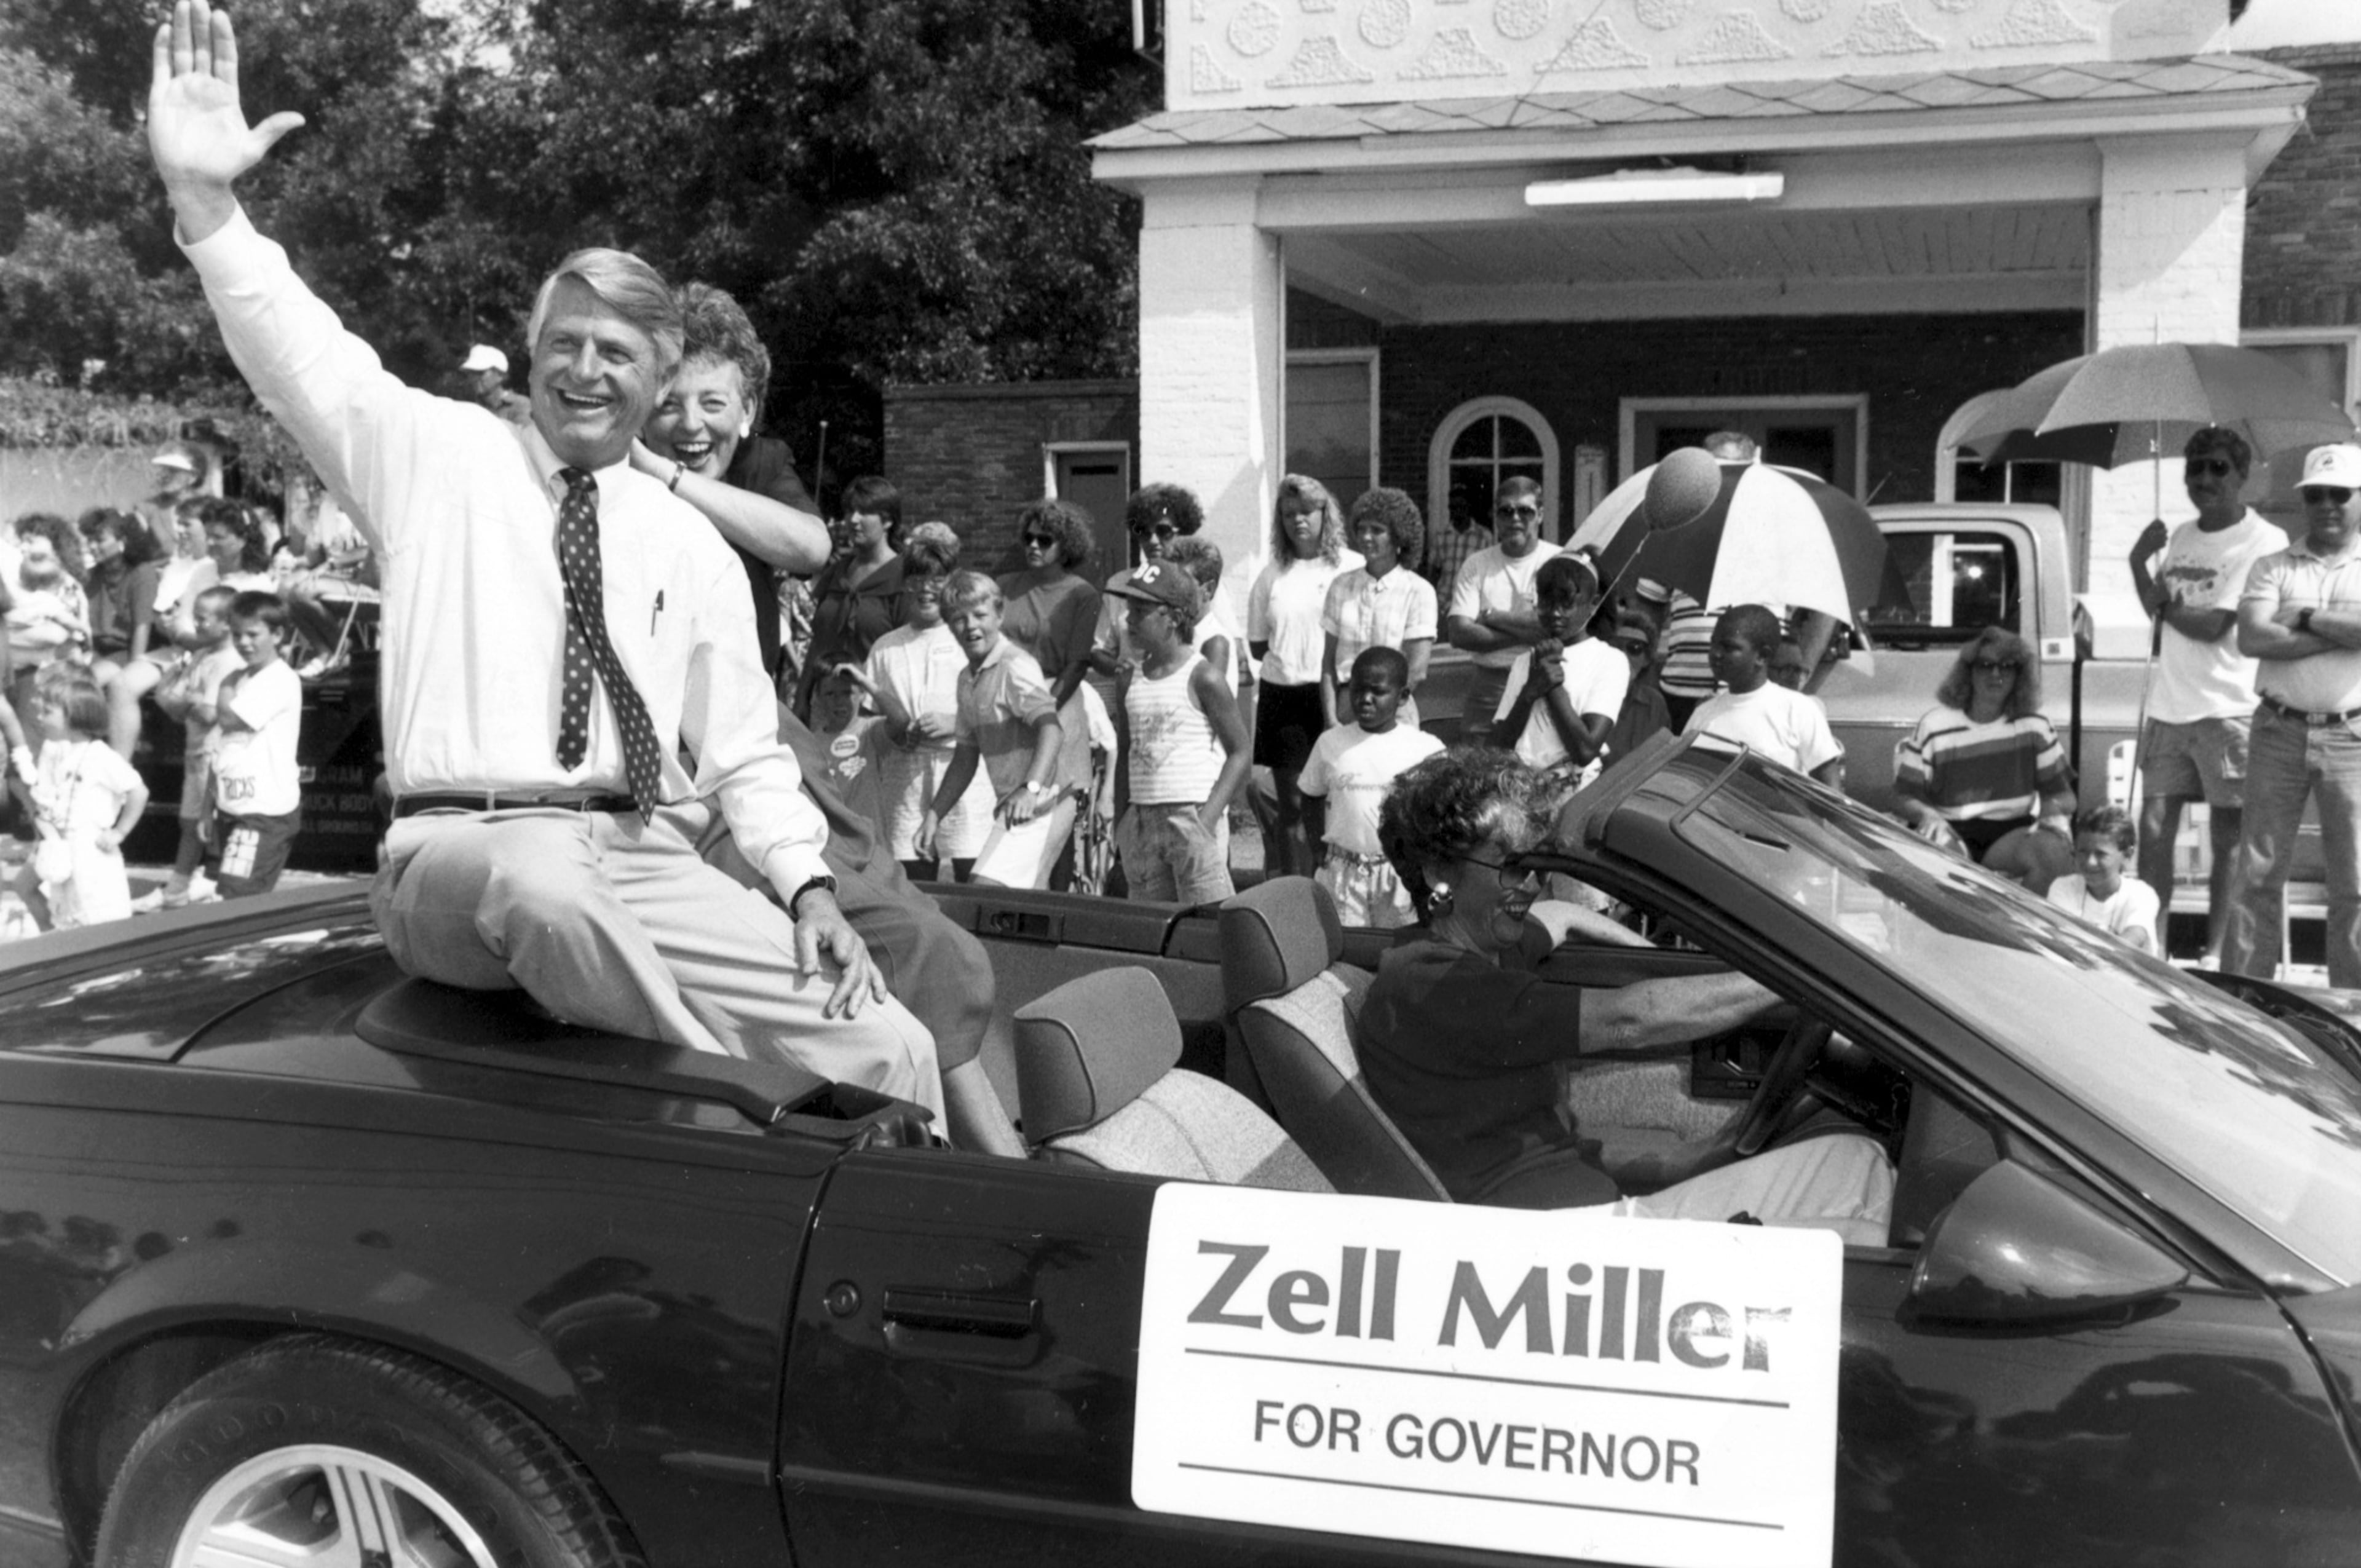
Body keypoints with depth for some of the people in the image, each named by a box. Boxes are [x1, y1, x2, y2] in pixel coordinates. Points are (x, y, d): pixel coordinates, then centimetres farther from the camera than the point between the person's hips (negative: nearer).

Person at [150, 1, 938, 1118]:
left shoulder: (692, 547, 15)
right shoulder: (442, 458, 10)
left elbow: (746, 754, 15)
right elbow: (302, 357, -6)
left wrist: (808, 886, 0)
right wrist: (203, 195, -22)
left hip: (648, 867, 3)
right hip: (464, 857, -2)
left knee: (889, 1051, -17)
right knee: (542, 884, -40)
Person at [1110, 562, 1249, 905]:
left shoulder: (1203, 678, -6)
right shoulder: (1128, 682, 10)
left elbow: (1241, 753, -5)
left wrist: (1208, 818, -13)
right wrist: (1120, 827, 11)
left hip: (1193, 815, -5)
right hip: (1142, 821, 5)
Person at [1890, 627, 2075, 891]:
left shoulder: (2034, 727, 9)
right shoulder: (1934, 726, 2)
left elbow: (2062, 794, 17)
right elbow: (1903, 798, 4)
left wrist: (2055, 808, -8)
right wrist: (1927, 814, -18)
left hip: (2013, 834, 3)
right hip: (1952, 832, -2)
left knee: (2053, 853, -30)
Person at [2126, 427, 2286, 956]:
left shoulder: (2263, 541, -10)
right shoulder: (2181, 537, 13)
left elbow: (2215, 625, -16)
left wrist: (2168, 607, 0)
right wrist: (2139, 564, 3)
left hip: (2227, 709, -6)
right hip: (2168, 707, 6)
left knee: (2228, 838, 2)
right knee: (2154, 828, 6)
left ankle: (2216, 953, 9)